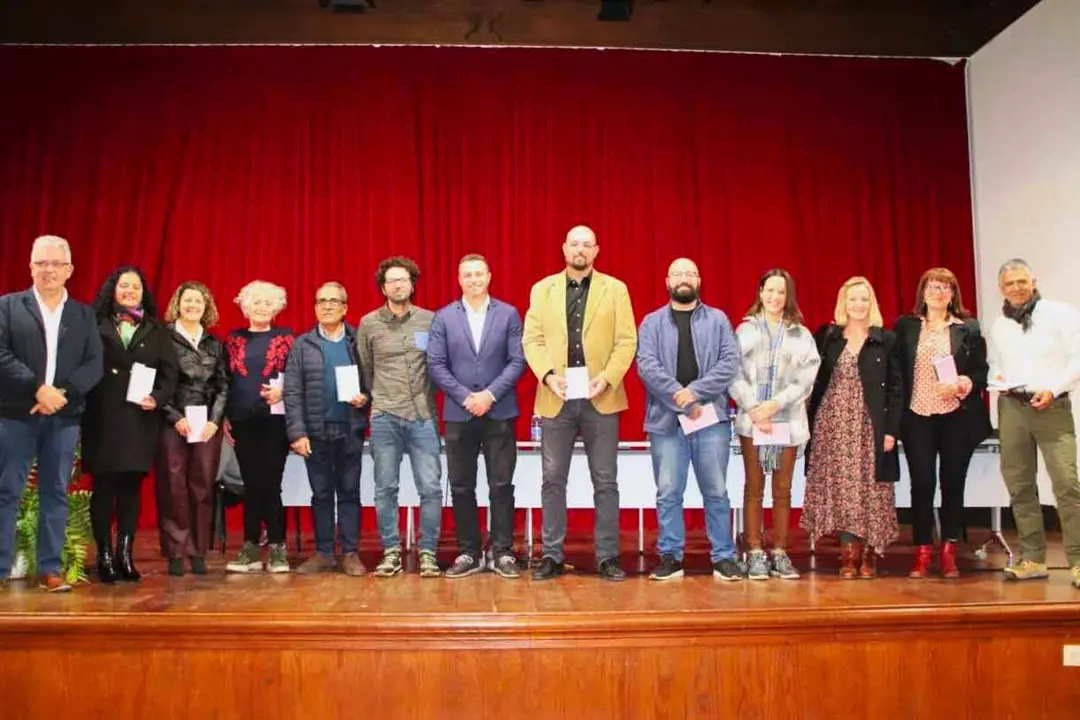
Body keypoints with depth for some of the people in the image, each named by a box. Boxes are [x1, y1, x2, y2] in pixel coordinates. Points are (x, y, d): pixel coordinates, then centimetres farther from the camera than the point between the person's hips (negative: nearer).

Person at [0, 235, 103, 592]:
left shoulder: (84, 314, 12)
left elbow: (94, 365, 3)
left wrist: (60, 393, -12)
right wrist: (38, 389, -16)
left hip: (64, 417, 2)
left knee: (55, 493, 5)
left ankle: (50, 569, 11)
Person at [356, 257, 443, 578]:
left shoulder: (431, 320, 3)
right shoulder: (368, 323, 5)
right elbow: (364, 369, 13)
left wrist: (428, 396, 5)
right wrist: (375, 399, 13)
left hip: (423, 416, 0)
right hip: (384, 418, 1)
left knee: (431, 488, -1)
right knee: (385, 489, 5)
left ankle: (428, 552, 10)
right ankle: (391, 552, 17)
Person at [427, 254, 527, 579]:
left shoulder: (509, 314, 4)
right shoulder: (443, 317, 5)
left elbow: (517, 361, -2)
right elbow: (436, 364, 0)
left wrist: (490, 394, -12)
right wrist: (465, 397, -10)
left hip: (499, 412, -1)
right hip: (459, 414, 1)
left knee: (501, 485, 2)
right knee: (461, 487, 5)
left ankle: (502, 552, 12)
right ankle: (468, 553, 16)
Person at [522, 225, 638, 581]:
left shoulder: (615, 289, 6)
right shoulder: (542, 289, 9)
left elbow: (626, 341, 0)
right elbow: (531, 339, 4)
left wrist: (608, 377, -14)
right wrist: (547, 374, -12)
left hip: (600, 398, -1)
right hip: (556, 398, 1)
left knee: (605, 482, 4)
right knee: (553, 480, 5)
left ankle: (608, 557, 13)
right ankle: (552, 555, 15)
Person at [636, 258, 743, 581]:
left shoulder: (718, 320, 10)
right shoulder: (652, 322, 8)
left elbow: (730, 362, -3)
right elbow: (646, 365, -5)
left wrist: (695, 391, -15)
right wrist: (679, 397, -15)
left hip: (712, 417, 0)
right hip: (666, 419, 0)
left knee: (716, 492, 6)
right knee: (668, 493, 4)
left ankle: (723, 557, 15)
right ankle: (670, 557, 14)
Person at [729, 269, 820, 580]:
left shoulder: (801, 335, 7)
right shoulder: (745, 330, 6)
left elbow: (806, 380, 0)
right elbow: (735, 375, -1)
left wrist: (775, 404, -12)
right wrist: (753, 408, -11)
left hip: (788, 420, 1)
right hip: (752, 419, -1)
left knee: (782, 489, 6)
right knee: (753, 487, 3)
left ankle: (779, 553, 13)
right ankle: (755, 553, 8)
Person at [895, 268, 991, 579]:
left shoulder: (969, 327, 6)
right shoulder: (906, 326, 6)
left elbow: (982, 370, 4)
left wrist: (965, 384, -16)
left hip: (957, 417, 0)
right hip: (917, 416, 0)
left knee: (953, 483, 6)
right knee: (922, 484, 0)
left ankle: (949, 554, 15)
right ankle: (922, 554, 9)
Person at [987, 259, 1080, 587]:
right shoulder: (998, 326, 14)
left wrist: (1053, 388, -14)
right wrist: (996, 377, 0)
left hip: (1051, 406, -5)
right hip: (1011, 407, 5)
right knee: (1019, 484, 7)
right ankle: (1033, 558, 16)